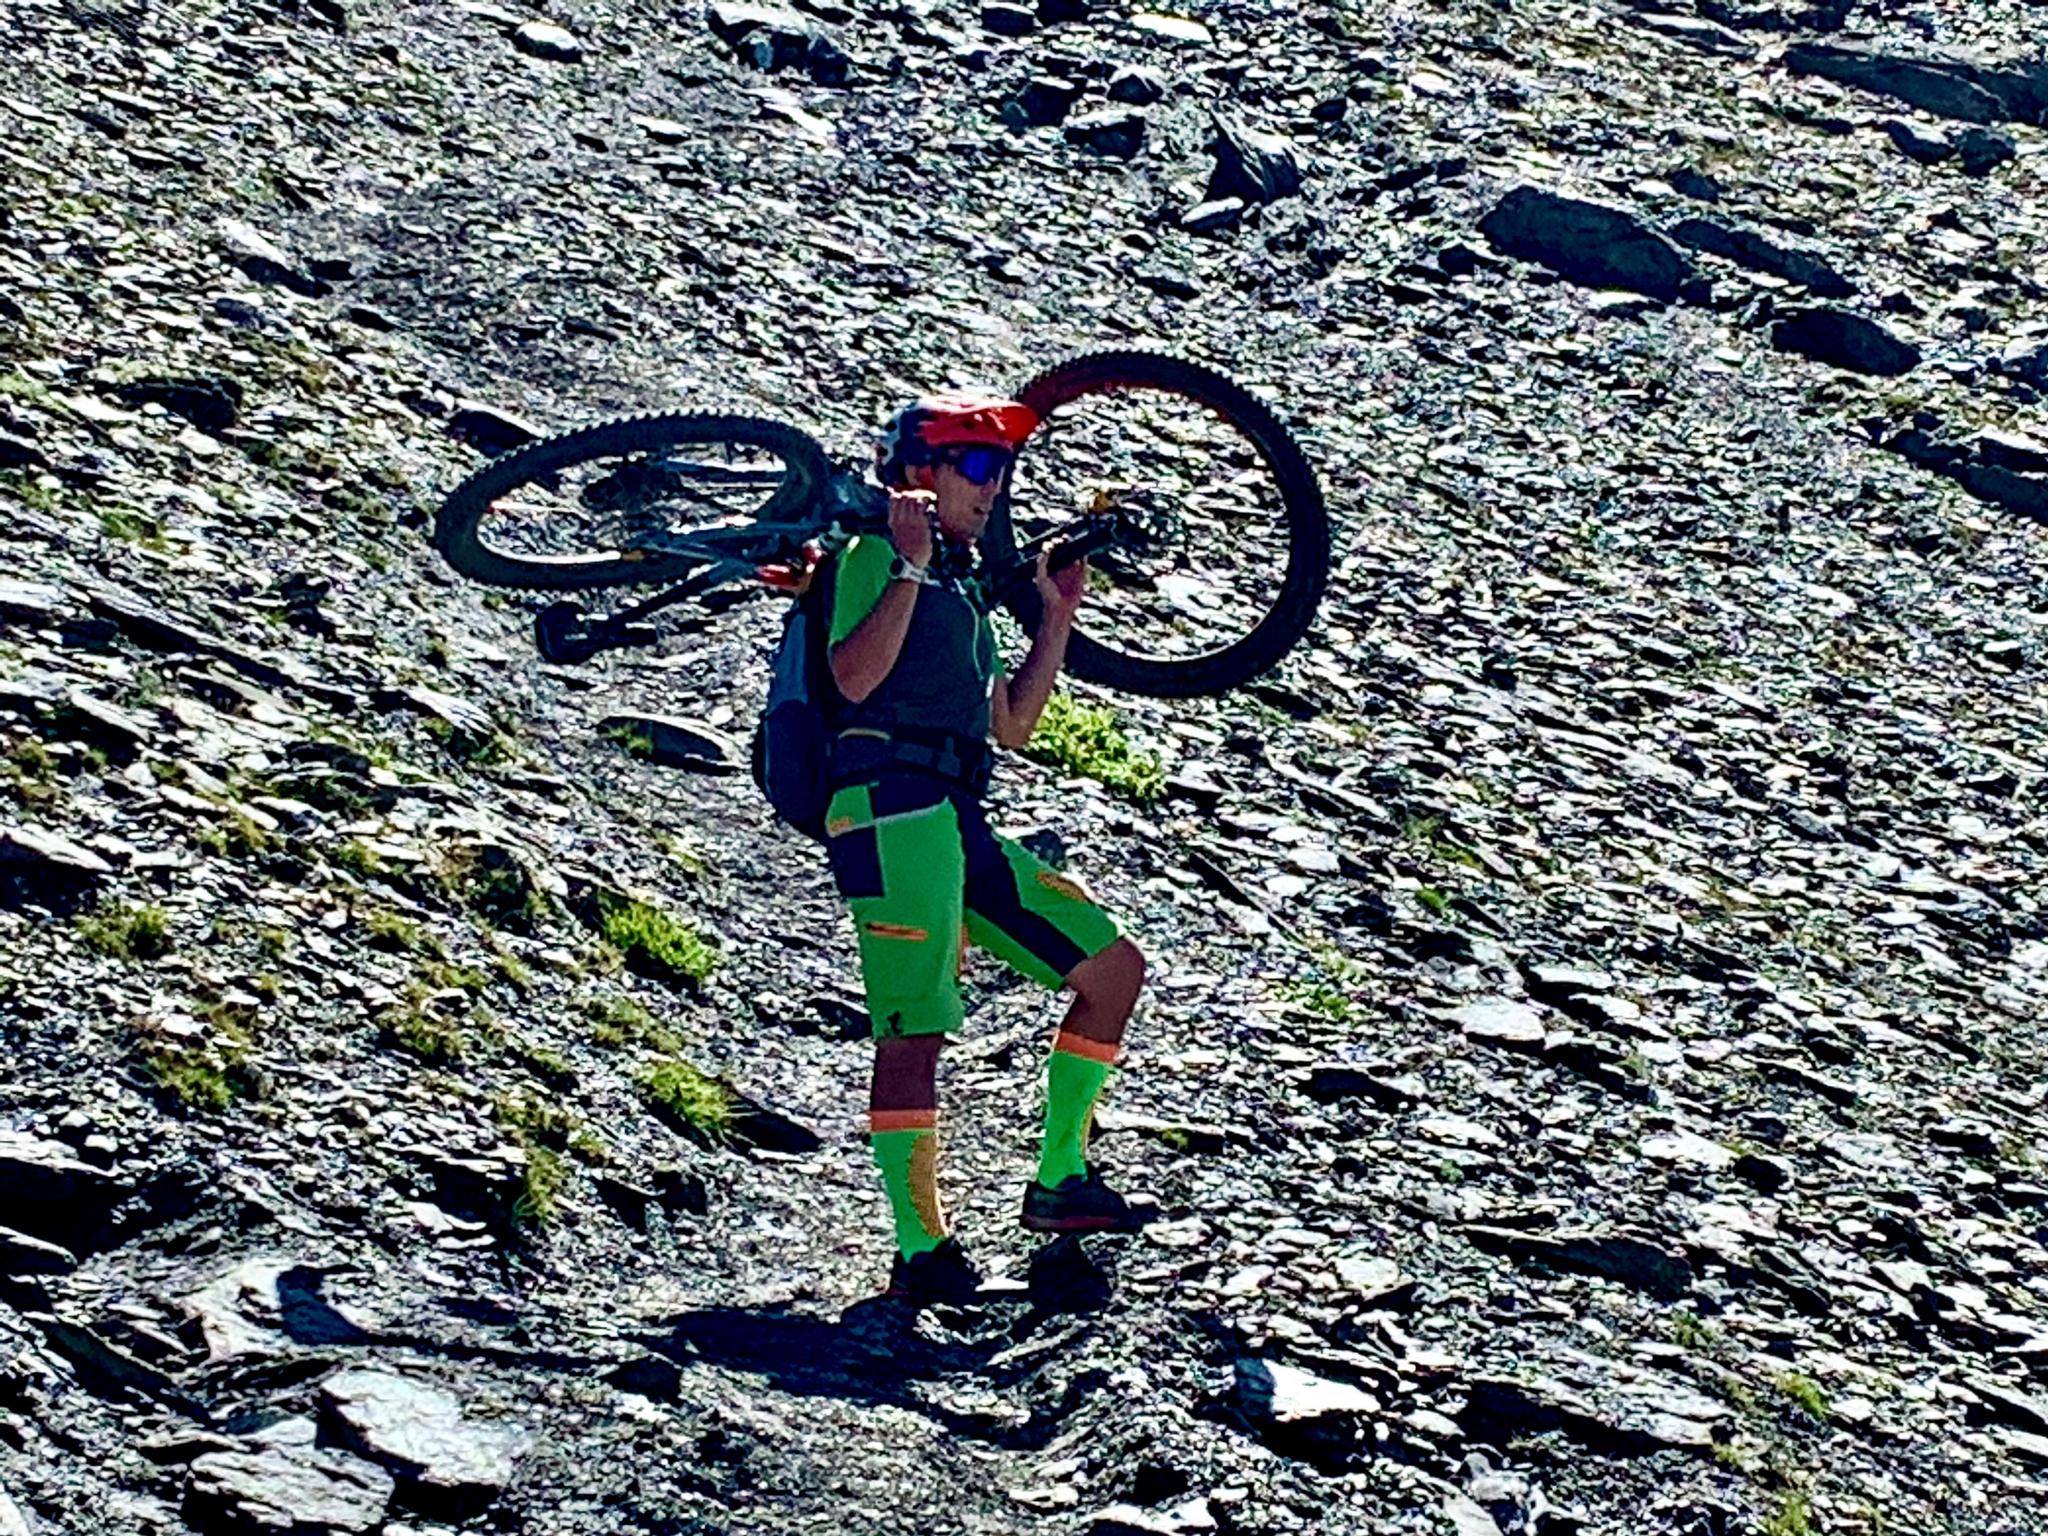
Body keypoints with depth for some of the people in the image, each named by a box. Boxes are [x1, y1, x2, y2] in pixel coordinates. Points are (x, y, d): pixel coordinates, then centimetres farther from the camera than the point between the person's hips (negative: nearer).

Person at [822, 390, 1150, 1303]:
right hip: (889, 804, -9)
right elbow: (854, 677, -15)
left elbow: (1011, 724, 26)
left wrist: (1057, 617, 24)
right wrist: (910, 566, -15)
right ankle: (921, 1251, -12)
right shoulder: (874, 557, 2)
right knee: (915, 1029, -13)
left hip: (956, 819, 9)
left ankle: (1058, 1182, 12)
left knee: (1114, 968, 7)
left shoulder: (962, 586, 28)